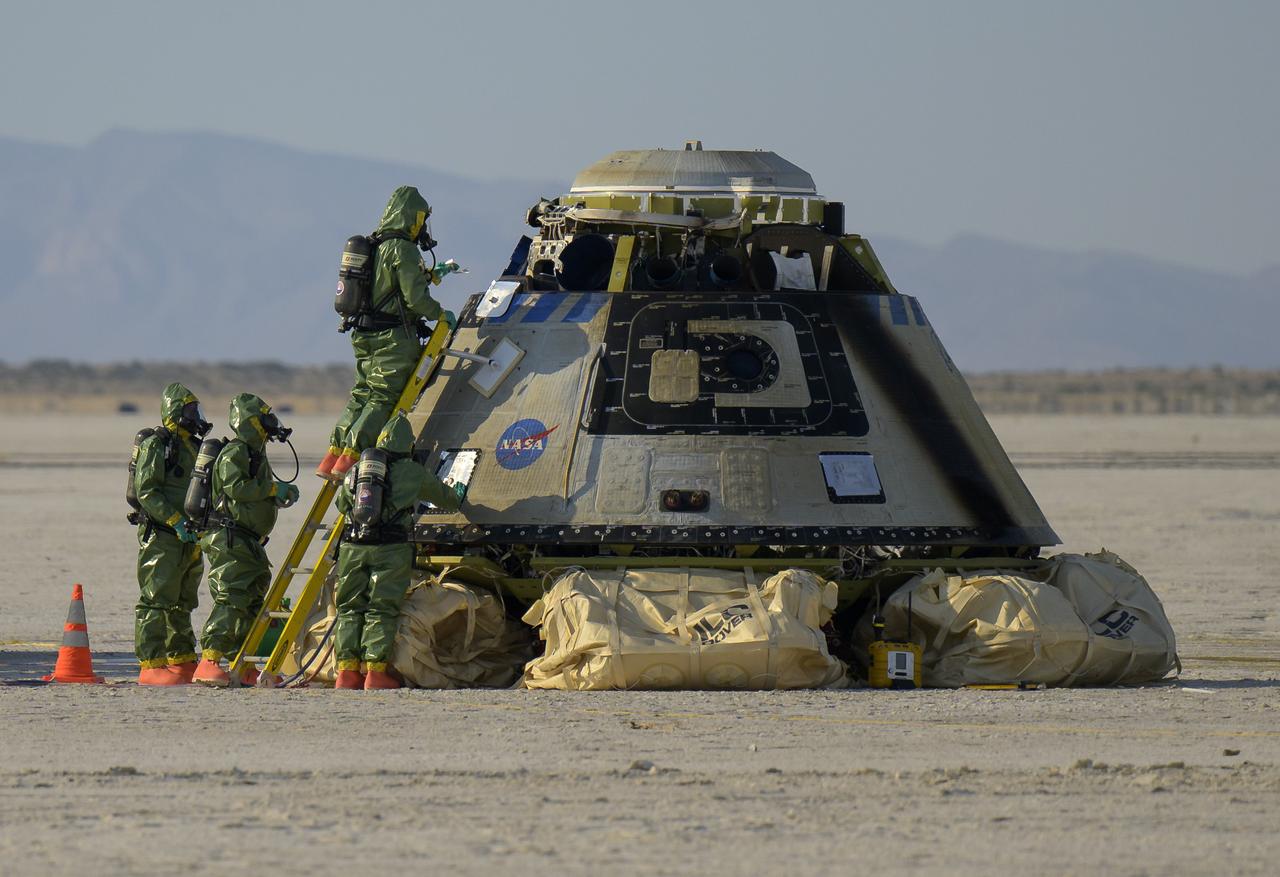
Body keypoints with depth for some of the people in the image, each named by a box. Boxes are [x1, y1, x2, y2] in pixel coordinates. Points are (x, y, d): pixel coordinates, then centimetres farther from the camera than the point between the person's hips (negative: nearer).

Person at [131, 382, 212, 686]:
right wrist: (177, 522, -21)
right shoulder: (156, 446, -9)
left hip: (189, 539, 9)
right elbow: (147, 492, -16)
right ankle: (150, 664, -12)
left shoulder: (195, 447, 18)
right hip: (161, 537, -9)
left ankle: (182, 661, 21)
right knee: (156, 601, -10)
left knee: (182, 603, 14)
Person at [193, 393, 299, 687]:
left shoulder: (256, 453, 21)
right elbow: (236, 488, -24)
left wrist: (284, 492, 12)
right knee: (230, 600, -17)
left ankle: (241, 666, 17)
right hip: (230, 540, -11)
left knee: (252, 601, 11)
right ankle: (208, 663, -22)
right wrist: (273, 489, -18)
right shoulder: (234, 453, -10)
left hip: (250, 542, 11)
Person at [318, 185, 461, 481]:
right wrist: (441, 314, 0)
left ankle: (332, 457, 8)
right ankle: (349, 459, -15)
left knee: (362, 395, 14)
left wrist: (434, 274, 32)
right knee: (384, 399, -6)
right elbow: (415, 298, -17)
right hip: (394, 336, -9)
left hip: (365, 335, 9)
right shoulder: (402, 250, -13)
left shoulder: (373, 246, 15)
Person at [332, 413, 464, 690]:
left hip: (353, 546, 3)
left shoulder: (356, 471, 15)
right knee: (381, 610, -2)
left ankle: (347, 670, 1)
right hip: (391, 549, -3)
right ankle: (375, 670, -10)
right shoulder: (413, 473, 6)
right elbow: (443, 496, 23)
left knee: (350, 608, 8)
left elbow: (342, 505, 31)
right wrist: (457, 498, 48)